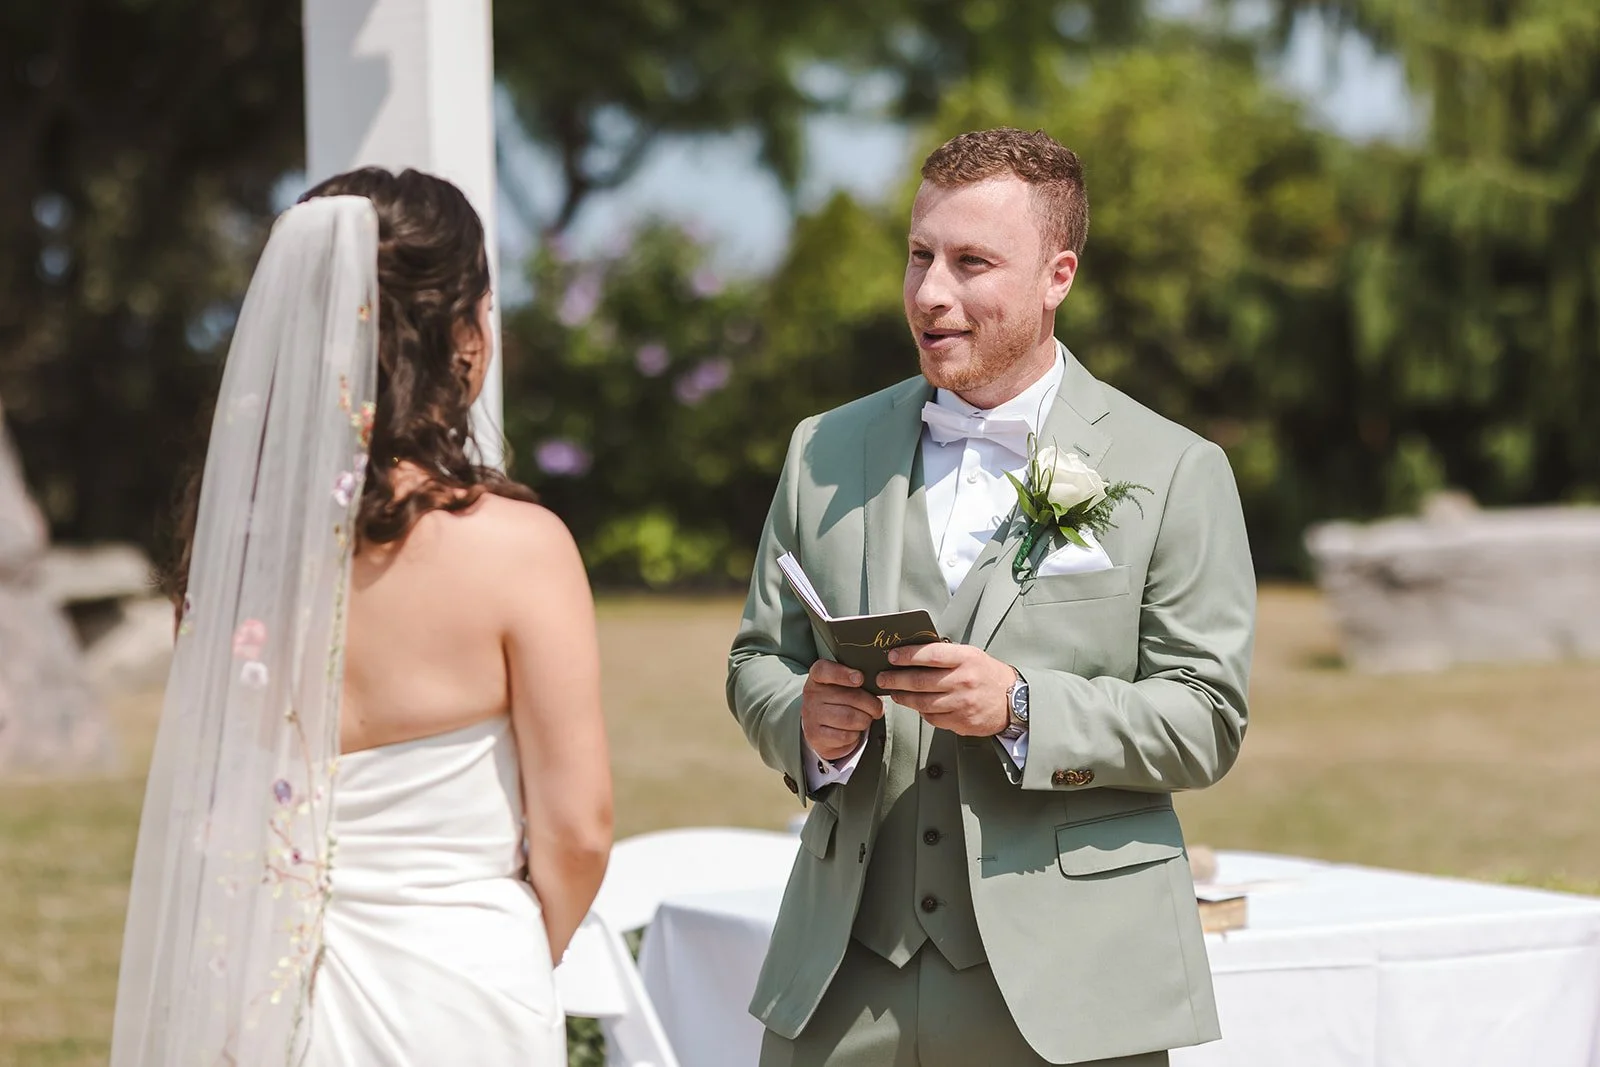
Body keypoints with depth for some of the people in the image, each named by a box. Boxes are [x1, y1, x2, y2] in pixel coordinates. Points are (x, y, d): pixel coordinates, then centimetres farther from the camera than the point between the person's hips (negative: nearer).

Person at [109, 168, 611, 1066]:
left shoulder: (240, 533, -2)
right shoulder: (517, 546, -14)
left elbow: (197, 807, 5)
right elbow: (576, 829, -11)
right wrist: (524, 961, 7)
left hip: (263, 991, 4)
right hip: (458, 988, -4)